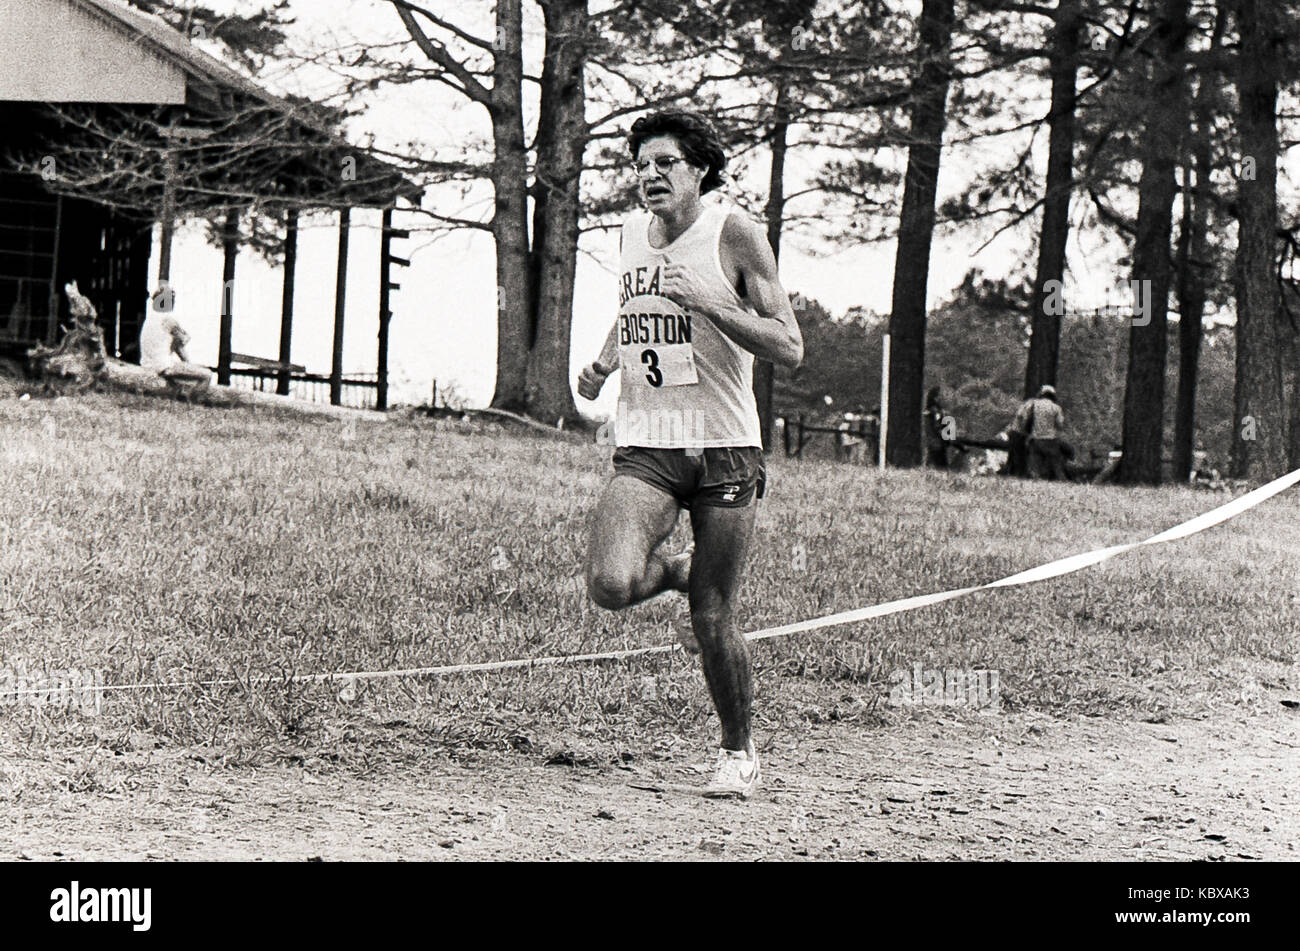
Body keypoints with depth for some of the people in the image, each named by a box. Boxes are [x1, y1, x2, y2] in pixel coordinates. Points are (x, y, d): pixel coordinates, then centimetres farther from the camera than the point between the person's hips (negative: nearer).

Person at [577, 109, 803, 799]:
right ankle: (680, 574, 14)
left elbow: (789, 349, -10)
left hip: (724, 448, -3)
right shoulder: (633, 232, 10)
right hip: (645, 447, 3)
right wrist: (603, 363, 12)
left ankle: (740, 750, 24)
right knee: (610, 585, -22)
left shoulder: (734, 236, -5)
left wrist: (707, 301, -20)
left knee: (713, 624, -2)